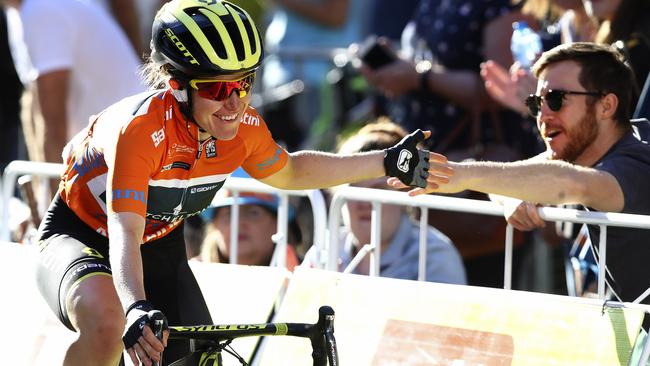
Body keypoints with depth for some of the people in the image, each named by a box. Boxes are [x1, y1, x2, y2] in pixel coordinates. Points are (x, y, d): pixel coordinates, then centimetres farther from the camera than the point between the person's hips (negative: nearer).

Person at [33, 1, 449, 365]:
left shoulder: (243, 127, -16)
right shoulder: (141, 127, -37)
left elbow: (289, 170, 7)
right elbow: (125, 234, -44)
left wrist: (387, 163, 1)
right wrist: (137, 310, -62)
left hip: (159, 245, 7)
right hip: (81, 235, -7)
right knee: (107, 326, -38)